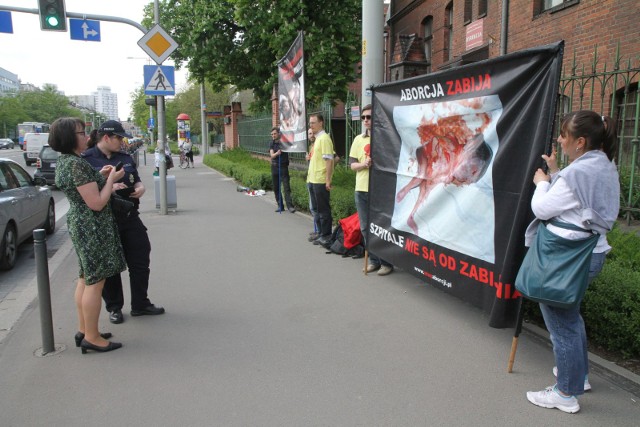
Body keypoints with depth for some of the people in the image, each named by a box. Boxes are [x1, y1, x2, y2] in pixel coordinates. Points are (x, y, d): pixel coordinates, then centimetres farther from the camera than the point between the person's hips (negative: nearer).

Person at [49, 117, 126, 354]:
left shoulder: (64, 161, 9)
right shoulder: (78, 165, -21)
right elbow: (96, 203, -22)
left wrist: (99, 176, 11)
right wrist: (111, 179, -11)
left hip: (79, 224, 10)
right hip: (93, 227, -10)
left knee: (86, 279, 17)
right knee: (95, 282, -2)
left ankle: (84, 330, 28)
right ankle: (92, 337, 7)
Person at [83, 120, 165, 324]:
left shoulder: (125, 157, 11)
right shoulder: (87, 160, -7)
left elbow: (137, 180, 20)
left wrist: (140, 187, -3)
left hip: (130, 218, 6)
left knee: (140, 262, 10)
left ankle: (140, 304, 25)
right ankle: (114, 307, 25)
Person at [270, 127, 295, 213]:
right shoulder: (272, 143, 4)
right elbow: (272, 155, -7)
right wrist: (277, 153, -29)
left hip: (283, 167, -4)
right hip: (274, 167, 4)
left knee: (286, 187, -11)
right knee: (276, 188, 7)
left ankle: (290, 206, -13)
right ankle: (280, 206, 15)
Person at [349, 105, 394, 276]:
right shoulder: (358, 139, 10)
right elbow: (352, 164, 7)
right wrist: (364, 164, -12)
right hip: (361, 189, 5)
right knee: (365, 228, 10)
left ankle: (387, 262, 13)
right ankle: (374, 260, 23)